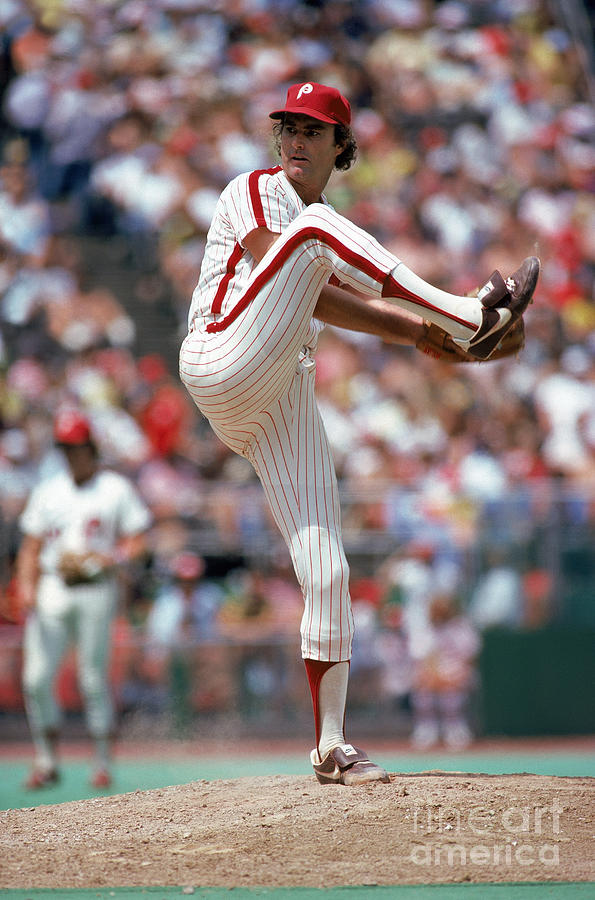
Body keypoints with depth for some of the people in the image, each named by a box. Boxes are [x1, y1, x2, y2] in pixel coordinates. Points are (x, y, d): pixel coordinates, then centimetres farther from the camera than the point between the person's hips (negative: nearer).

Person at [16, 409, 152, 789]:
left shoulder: (116, 489, 4)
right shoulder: (47, 491, 15)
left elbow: (138, 543, 3)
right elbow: (31, 546, 14)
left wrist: (110, 558, -16)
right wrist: (26, 586, -2)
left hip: (96, 590, -3)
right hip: (51, 590, 3)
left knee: (94, 679, -5)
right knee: (37, 678, -5)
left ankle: (103, 763, 5)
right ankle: (47, 761, 5)